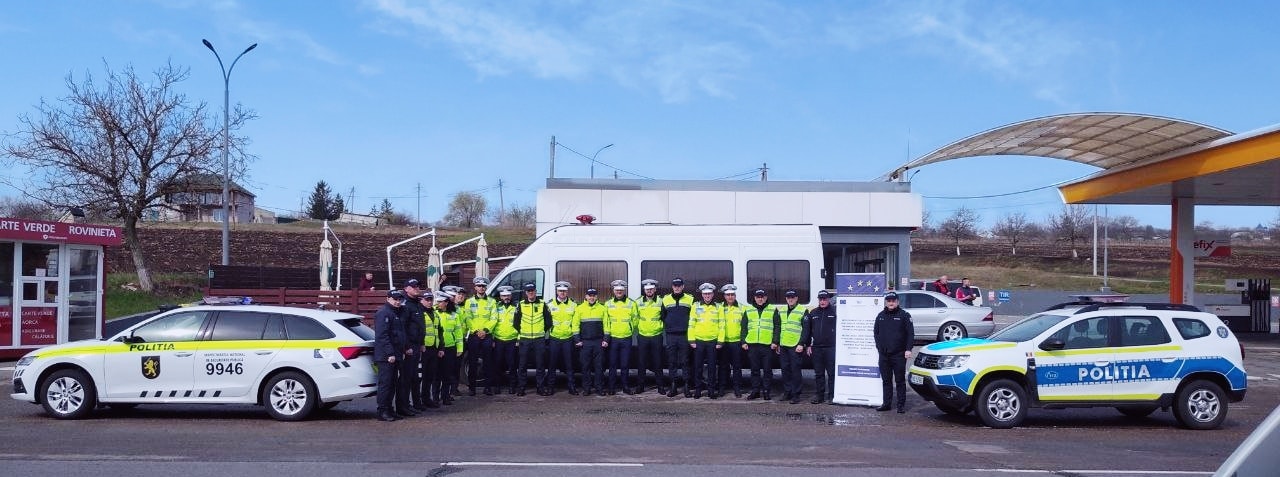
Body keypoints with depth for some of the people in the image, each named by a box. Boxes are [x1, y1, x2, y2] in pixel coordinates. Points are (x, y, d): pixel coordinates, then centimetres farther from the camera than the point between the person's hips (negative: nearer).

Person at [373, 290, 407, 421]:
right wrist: (390, 354, -23)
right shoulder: (384, 313, -12)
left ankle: (388, 411, 17)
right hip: (385, 356, -10)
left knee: (391, 384, 12)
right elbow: (382, 335, -20)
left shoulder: (395, 313, 20)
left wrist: (400, 352, 18)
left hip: (393, 355, 10)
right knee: (385, 383, -8)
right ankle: (382, 412, -5)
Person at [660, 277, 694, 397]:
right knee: (671, 362, 4)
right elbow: (662, 316, 17)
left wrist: (690, 329, 2)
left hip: (684, 335, -1)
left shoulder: (690, 299, 4)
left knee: (685, 361, 0)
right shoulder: (665, 299, 8)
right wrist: (666, 328, 9)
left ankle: (687, 387, 4)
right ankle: (672, 387, 10)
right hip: (671, 336, 2)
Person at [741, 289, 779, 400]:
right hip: (752, 345, 2)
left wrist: (775, 342, -6)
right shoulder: (748, 311, 13)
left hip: (768, 345, -2)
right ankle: (755, 391, 13)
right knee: (755, 370, 7)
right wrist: (744, 342, 4)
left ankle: (766, 391, 8)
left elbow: (777, 327, 3)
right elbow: (744, 328, 13)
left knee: (767, 370, 1)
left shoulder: (773, 310, 6)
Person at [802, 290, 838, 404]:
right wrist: (807, 345, 8)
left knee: (832, 373, -2)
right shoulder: (813, 313, 13)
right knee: (818, 373, 9)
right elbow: (806, 330, 15)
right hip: (816, 347, 4)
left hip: (831, 348, -4)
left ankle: (832, 396, 4)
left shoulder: (835, 312, 0)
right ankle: (818, 395, 14)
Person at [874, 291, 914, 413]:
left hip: (899, 354, -5)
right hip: (883, 354, 5)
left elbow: (910, 333, -4)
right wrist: (878, 347, 10)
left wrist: (908, 349, -11)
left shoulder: (904, 315, -2)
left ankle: (901, 405, 4)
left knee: (900, 381, 0)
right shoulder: (881, 316, 12)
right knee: (886, 380, 9)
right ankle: (886, 404, 15)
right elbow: (876, 332, 19)